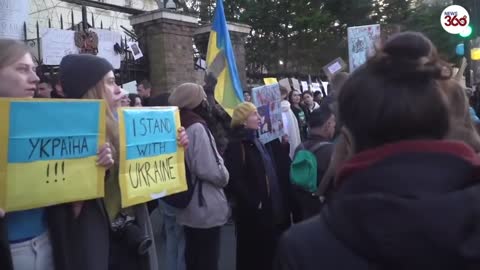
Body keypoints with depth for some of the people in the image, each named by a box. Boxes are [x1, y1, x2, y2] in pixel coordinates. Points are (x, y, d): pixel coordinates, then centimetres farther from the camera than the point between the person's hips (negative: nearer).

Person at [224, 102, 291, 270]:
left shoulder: (257, 141, 15)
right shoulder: (236, 145, -13)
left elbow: (274, 171, 19)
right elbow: (234, 180, -21)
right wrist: (254, 203, -18)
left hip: (273, 209, 8)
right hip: (254, 213, -8)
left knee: (271, 253, 18)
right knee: (255, 256, 6)